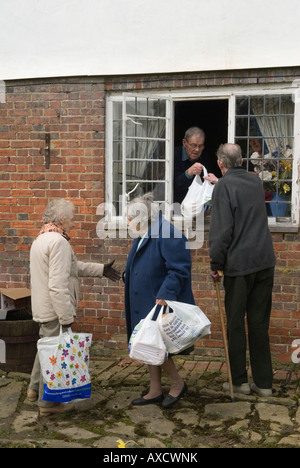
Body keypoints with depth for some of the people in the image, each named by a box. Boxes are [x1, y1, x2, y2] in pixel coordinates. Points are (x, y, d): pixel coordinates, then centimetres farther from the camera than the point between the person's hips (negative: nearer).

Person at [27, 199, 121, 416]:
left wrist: (100, 269, 24)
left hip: (42, 308, 10)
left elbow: (73, 266, 22)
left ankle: (35, 389, 37)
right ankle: (48, 402, 12)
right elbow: (58, 285, -27)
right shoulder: (58, 242, -21)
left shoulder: (42, 239, 14)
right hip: (55, 310, -10)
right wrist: (67, 317, -23)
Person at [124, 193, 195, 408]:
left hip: (161, 304, -10)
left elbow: (179, 269, -23)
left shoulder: (168, 235, -18)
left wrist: (164, 295, -27)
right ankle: (155, 391, 25)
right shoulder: (142, 237, 13)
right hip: (143, 305, 10)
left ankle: (178, 383, 15)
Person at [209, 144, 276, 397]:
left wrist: (216, 264, -7)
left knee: (236, 323, 6)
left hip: (239, 264, -6)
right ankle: (264, 382, 13)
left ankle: (239, 381, 13)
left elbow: (222, 229, -16)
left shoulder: (224, 186, -8)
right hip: (265, 262, 6)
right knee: (259, 323, 10)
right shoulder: (256, 182, 12)